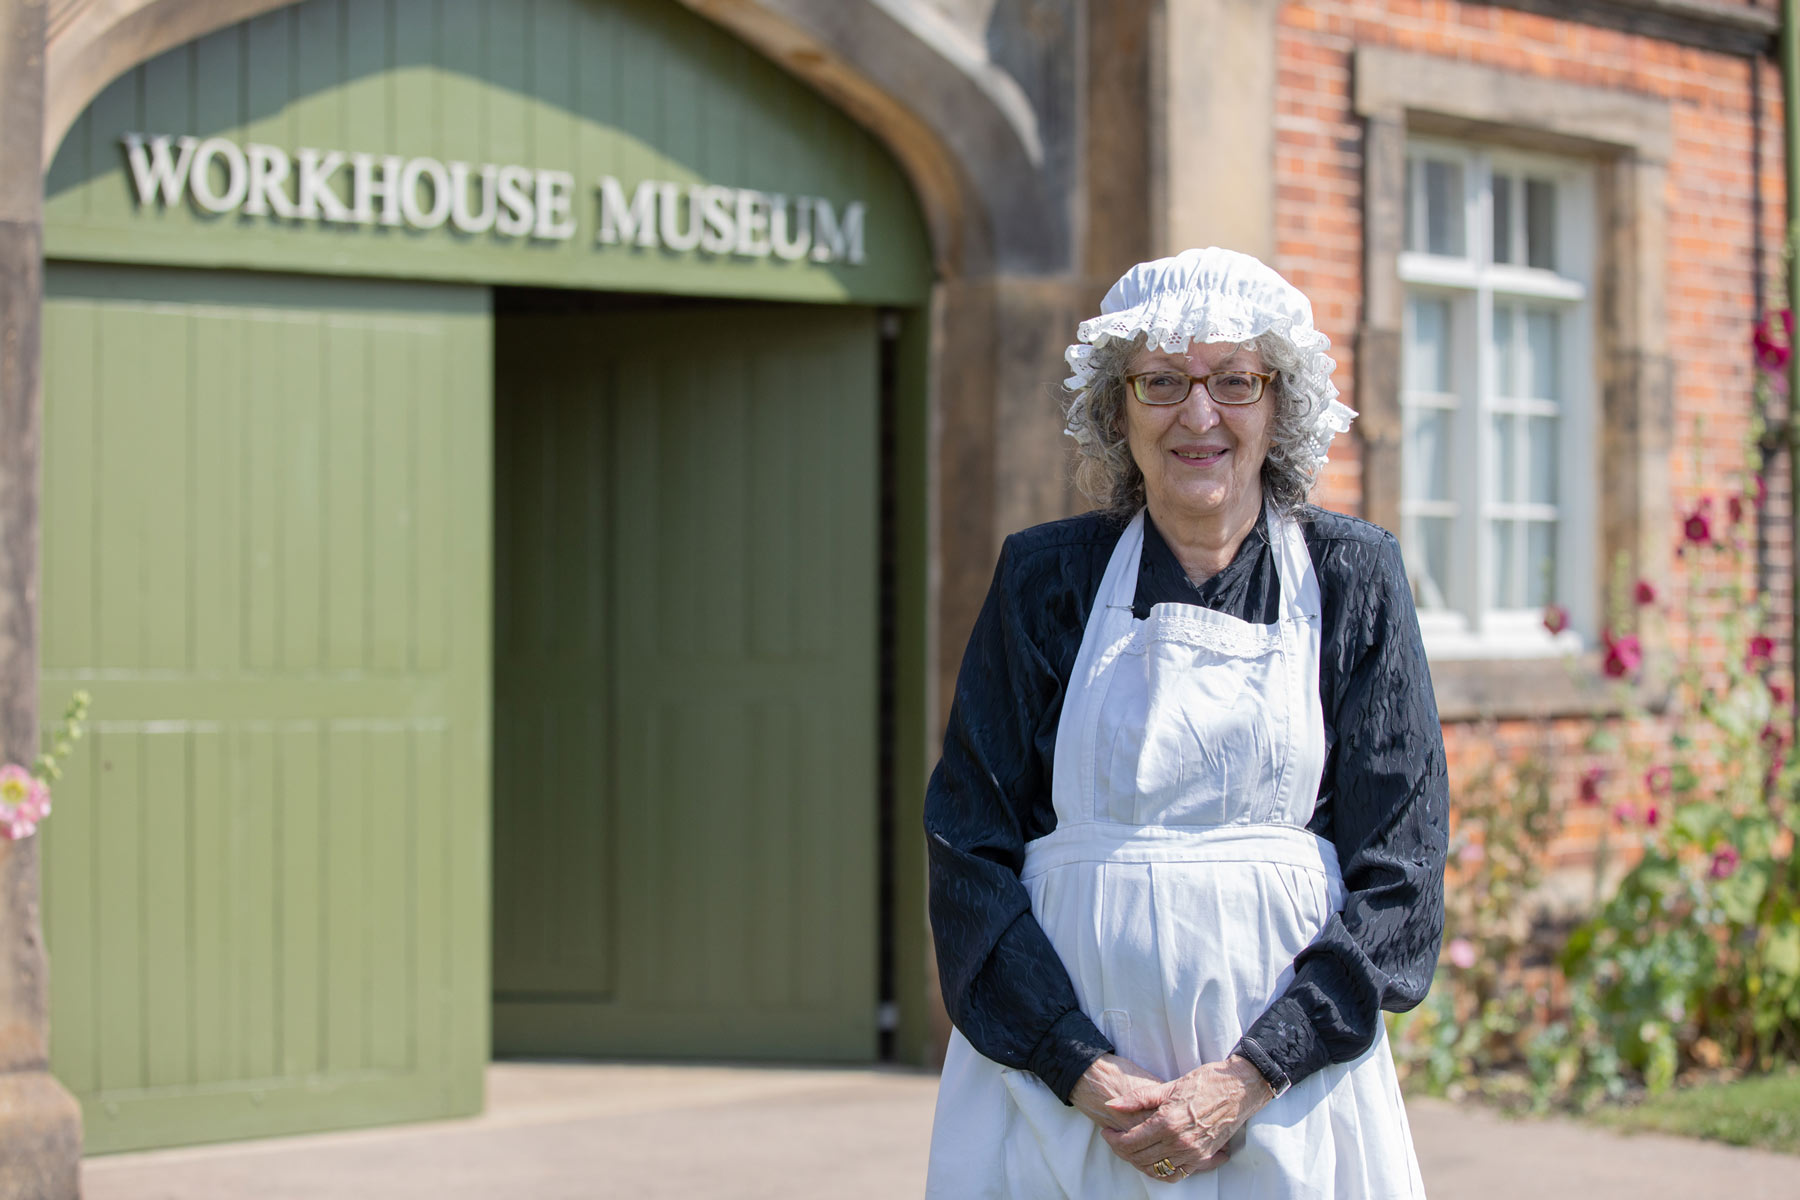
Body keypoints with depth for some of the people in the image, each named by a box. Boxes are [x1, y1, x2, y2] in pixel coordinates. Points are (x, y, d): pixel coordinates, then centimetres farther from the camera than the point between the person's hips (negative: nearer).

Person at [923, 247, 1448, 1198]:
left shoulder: (1351, 578, 3)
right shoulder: (1046, 579, 3)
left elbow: (1399, 876, -2)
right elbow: (969, 851, -1)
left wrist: (1248, 1078, -12)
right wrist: (1082, 1069, -13)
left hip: (1288, 1091, 0)